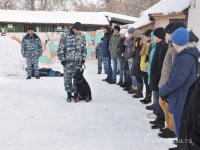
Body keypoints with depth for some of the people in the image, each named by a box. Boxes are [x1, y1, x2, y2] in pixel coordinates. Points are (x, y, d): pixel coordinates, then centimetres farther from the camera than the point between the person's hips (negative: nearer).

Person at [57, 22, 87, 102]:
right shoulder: (65, 35, -6)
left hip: (78, 61, 3)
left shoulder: (82, 36, 6)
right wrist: (62, 59, -8)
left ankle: (76, 93, 17)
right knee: (67, 78, 1)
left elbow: (84, 48, 14)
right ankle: (69, 94, 12)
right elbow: (60, 48, -5)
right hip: (67, 61, -3)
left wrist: (83, 58, 6)